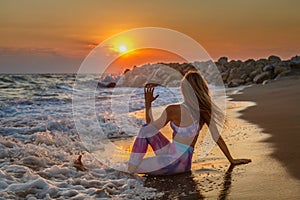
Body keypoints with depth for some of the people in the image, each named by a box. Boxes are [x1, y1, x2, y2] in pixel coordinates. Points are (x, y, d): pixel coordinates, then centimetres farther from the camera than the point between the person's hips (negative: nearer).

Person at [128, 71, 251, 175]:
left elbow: (152, 127, -1)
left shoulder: (174, 110, -16)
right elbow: (217, 138, 3)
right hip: (185, 162, 7)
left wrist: (148, 103, 7)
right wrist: (231, 160, 13)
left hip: (175, 162, -7)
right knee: (146, 130, 12)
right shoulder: (205, 111, 0)